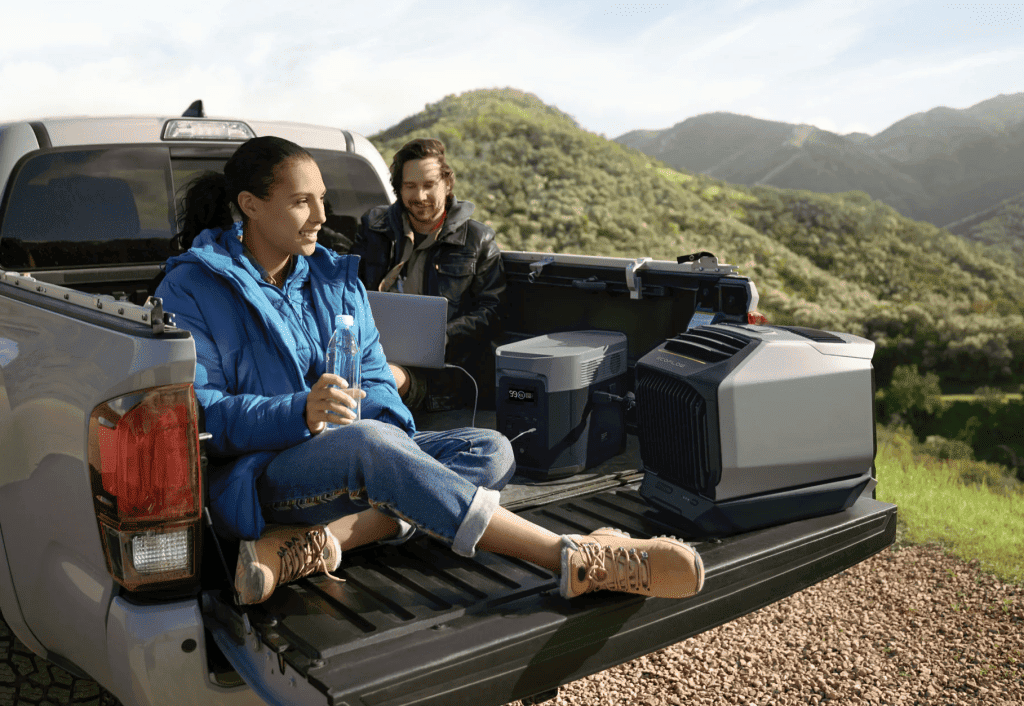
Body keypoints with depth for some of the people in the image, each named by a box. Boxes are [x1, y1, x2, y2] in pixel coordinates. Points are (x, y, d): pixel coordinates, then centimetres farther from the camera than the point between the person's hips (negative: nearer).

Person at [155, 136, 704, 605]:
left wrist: (365, 411, -15)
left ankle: (314, 541, -35)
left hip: (350, 463, 6)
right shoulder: (191, 288, -3)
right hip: (254, 474, -6)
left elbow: (375, 379, 9)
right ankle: (575, 561, -41)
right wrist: (299, 412, -29)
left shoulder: (334, 276, 13)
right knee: (368, 440, -38)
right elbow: (198, 410, -12)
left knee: (490, 451, -16)